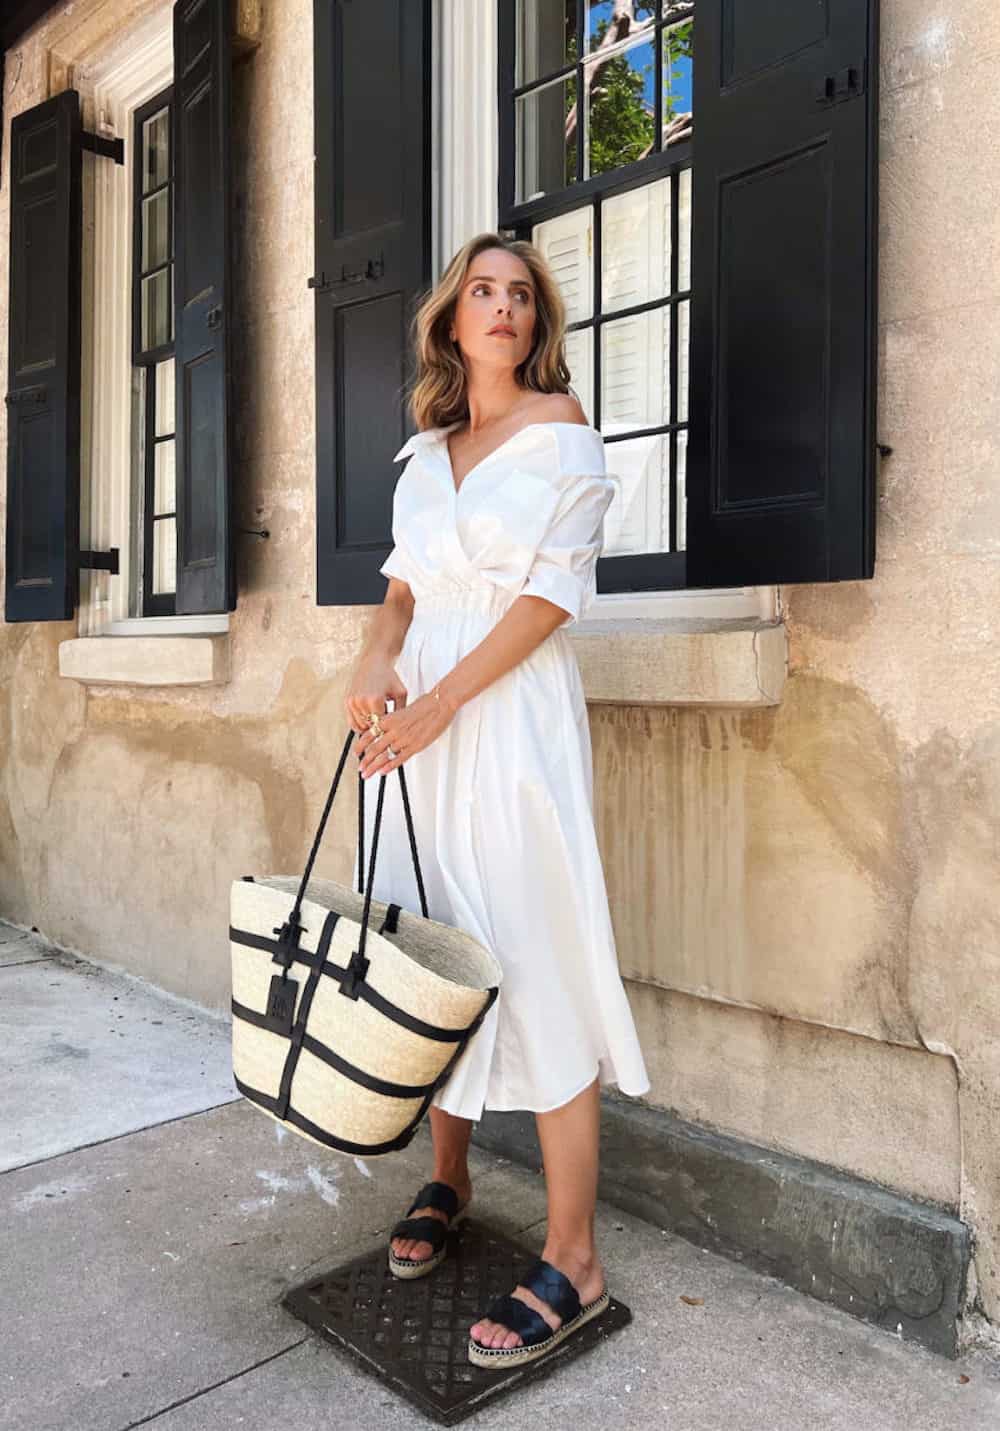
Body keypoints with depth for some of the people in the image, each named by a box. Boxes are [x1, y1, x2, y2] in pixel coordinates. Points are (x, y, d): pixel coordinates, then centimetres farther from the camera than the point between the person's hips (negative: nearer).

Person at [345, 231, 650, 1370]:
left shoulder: (559, 423, 0)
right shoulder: (426, 445, 18)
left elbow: (554, 591, -9)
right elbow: (405, 582, 17)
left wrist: (439, 701, -14)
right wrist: (376, 659, -5)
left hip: (513, 710, -6)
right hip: (420, 720, 6)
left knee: (532, 956, -7)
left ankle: (572, 1260, 3)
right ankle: (448, 1179, 30)